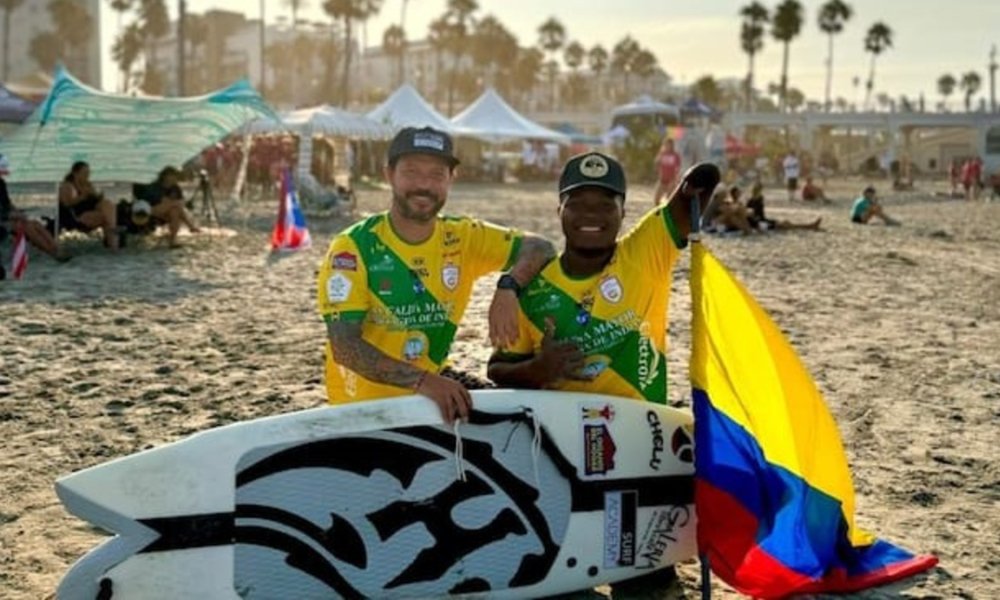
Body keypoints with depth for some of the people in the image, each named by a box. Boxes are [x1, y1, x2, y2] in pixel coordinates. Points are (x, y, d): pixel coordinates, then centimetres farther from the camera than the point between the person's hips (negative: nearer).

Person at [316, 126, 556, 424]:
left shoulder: (462, 237, -3)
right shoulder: (353, 248, -16)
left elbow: (540, 248, -3)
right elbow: (344, 346, -23)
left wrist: (508, 286, -25)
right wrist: (421, 381, -36)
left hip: (434, 382, 5)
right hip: (365, 404, -4)